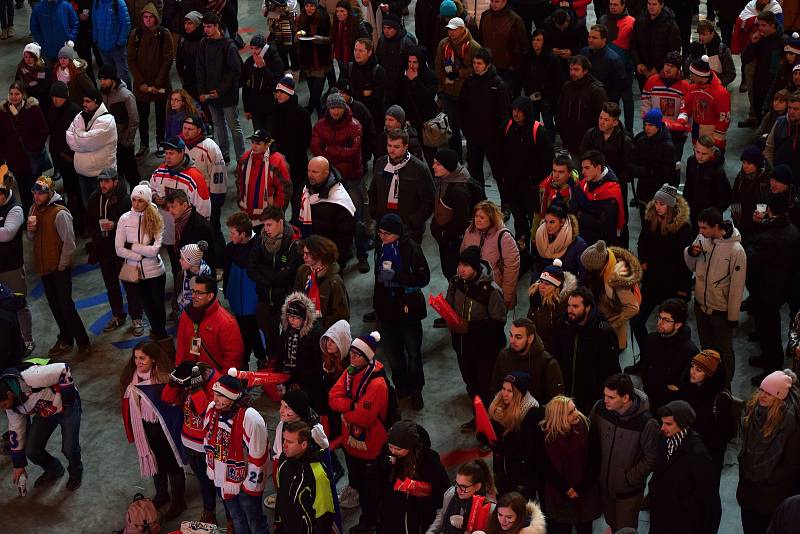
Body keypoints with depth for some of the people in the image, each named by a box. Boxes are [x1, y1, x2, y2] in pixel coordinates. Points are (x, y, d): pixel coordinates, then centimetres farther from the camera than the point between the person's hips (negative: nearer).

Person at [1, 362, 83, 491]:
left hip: (66, 407, -6)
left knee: (69, 449, -12)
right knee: (31, 451, -1)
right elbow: (16, 430, 1)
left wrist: (68, 397, -23)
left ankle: (76, 472, 23)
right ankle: (54, 470, 30)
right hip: (44, 413, 6)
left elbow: (63, 369, -32)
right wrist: (18, 464, 7)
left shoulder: (30, 378, -39)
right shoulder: (11, 404, -13)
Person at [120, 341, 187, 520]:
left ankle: (178, 502, 33)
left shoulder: (164, 378, -26)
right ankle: (161, 495, 48)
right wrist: (132, 431, 12)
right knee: (155, 462, 25)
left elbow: (174, 405, -24)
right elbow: (129, 406, 6)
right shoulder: (132, 377, -7)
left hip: (164, 430, -6)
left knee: (172, 465, 13)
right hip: (145, 430, 6)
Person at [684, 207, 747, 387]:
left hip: (721, 310, -6)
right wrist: (690, 253, -16)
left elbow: (737, 285, -18)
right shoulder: (701, 239, -9)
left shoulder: (735, 250, -25)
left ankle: (725, 385, 32)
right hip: (701, 304, 6)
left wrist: (733, 316, -13)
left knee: (724, 351, 14)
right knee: (706, 347, 25)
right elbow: (692, 266, 7)